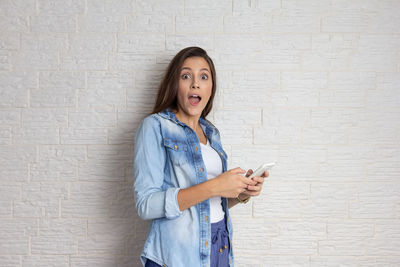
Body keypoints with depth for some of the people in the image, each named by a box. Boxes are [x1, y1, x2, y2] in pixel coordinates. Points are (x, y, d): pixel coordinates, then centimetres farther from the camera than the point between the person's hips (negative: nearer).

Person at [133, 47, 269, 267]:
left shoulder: (211, 133, 10)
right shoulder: (155, 127, -9)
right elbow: (146, 205, -19)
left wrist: (241, 194, -3)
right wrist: (213, 187, -23)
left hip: (220, 247, 6)